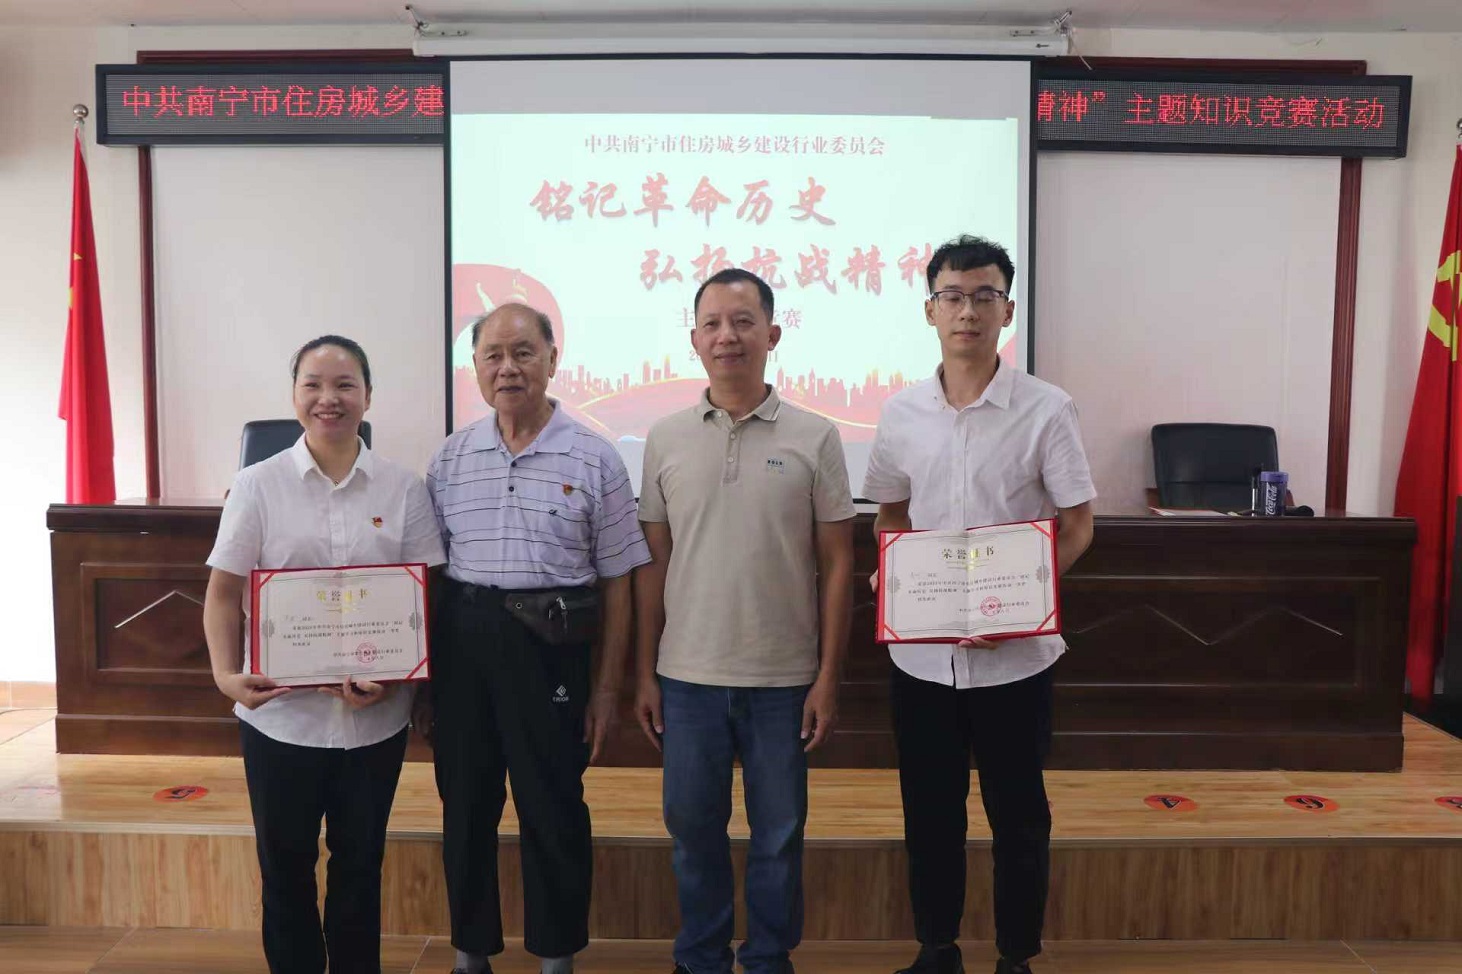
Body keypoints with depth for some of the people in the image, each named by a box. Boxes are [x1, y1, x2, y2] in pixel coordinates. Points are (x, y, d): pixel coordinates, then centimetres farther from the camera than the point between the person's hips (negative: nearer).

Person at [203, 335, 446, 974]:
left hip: (375, 714, 0)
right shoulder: (258, 484, -1)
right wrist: (226, 674, -14)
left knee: (359, 860, 14)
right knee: (284, 862, 13)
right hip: (279, 712, 0)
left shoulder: (403, 489, 0)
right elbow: (224, 593, 1)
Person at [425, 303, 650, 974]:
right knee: (465, 804, 14)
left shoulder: (594, 459, -3)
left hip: (550, 649, -3)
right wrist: (421, 671, 7)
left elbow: (617, 582, -1)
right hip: (460, 647, 3)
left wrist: (608, 687, -2)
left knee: (553, 810, 8)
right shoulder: (450, 458, 6)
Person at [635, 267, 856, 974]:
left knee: (778, 835, 11)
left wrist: (829, 676, -5)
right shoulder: (666, 439, 3)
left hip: (783, 677, -1)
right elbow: (653, 564, 6)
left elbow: (836, 565, -1)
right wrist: (645, 673, 4)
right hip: (687, 675, 2)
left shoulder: (814, 438, -3)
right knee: (693, 828, 14)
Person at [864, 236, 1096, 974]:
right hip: (921, 649, 3)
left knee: (1016, 811, 11)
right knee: (929, 809, 14)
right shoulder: (900, 413, 2)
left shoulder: (1047, 409, -7)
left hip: (1014, 651, -2)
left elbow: (1076, 526, -4)